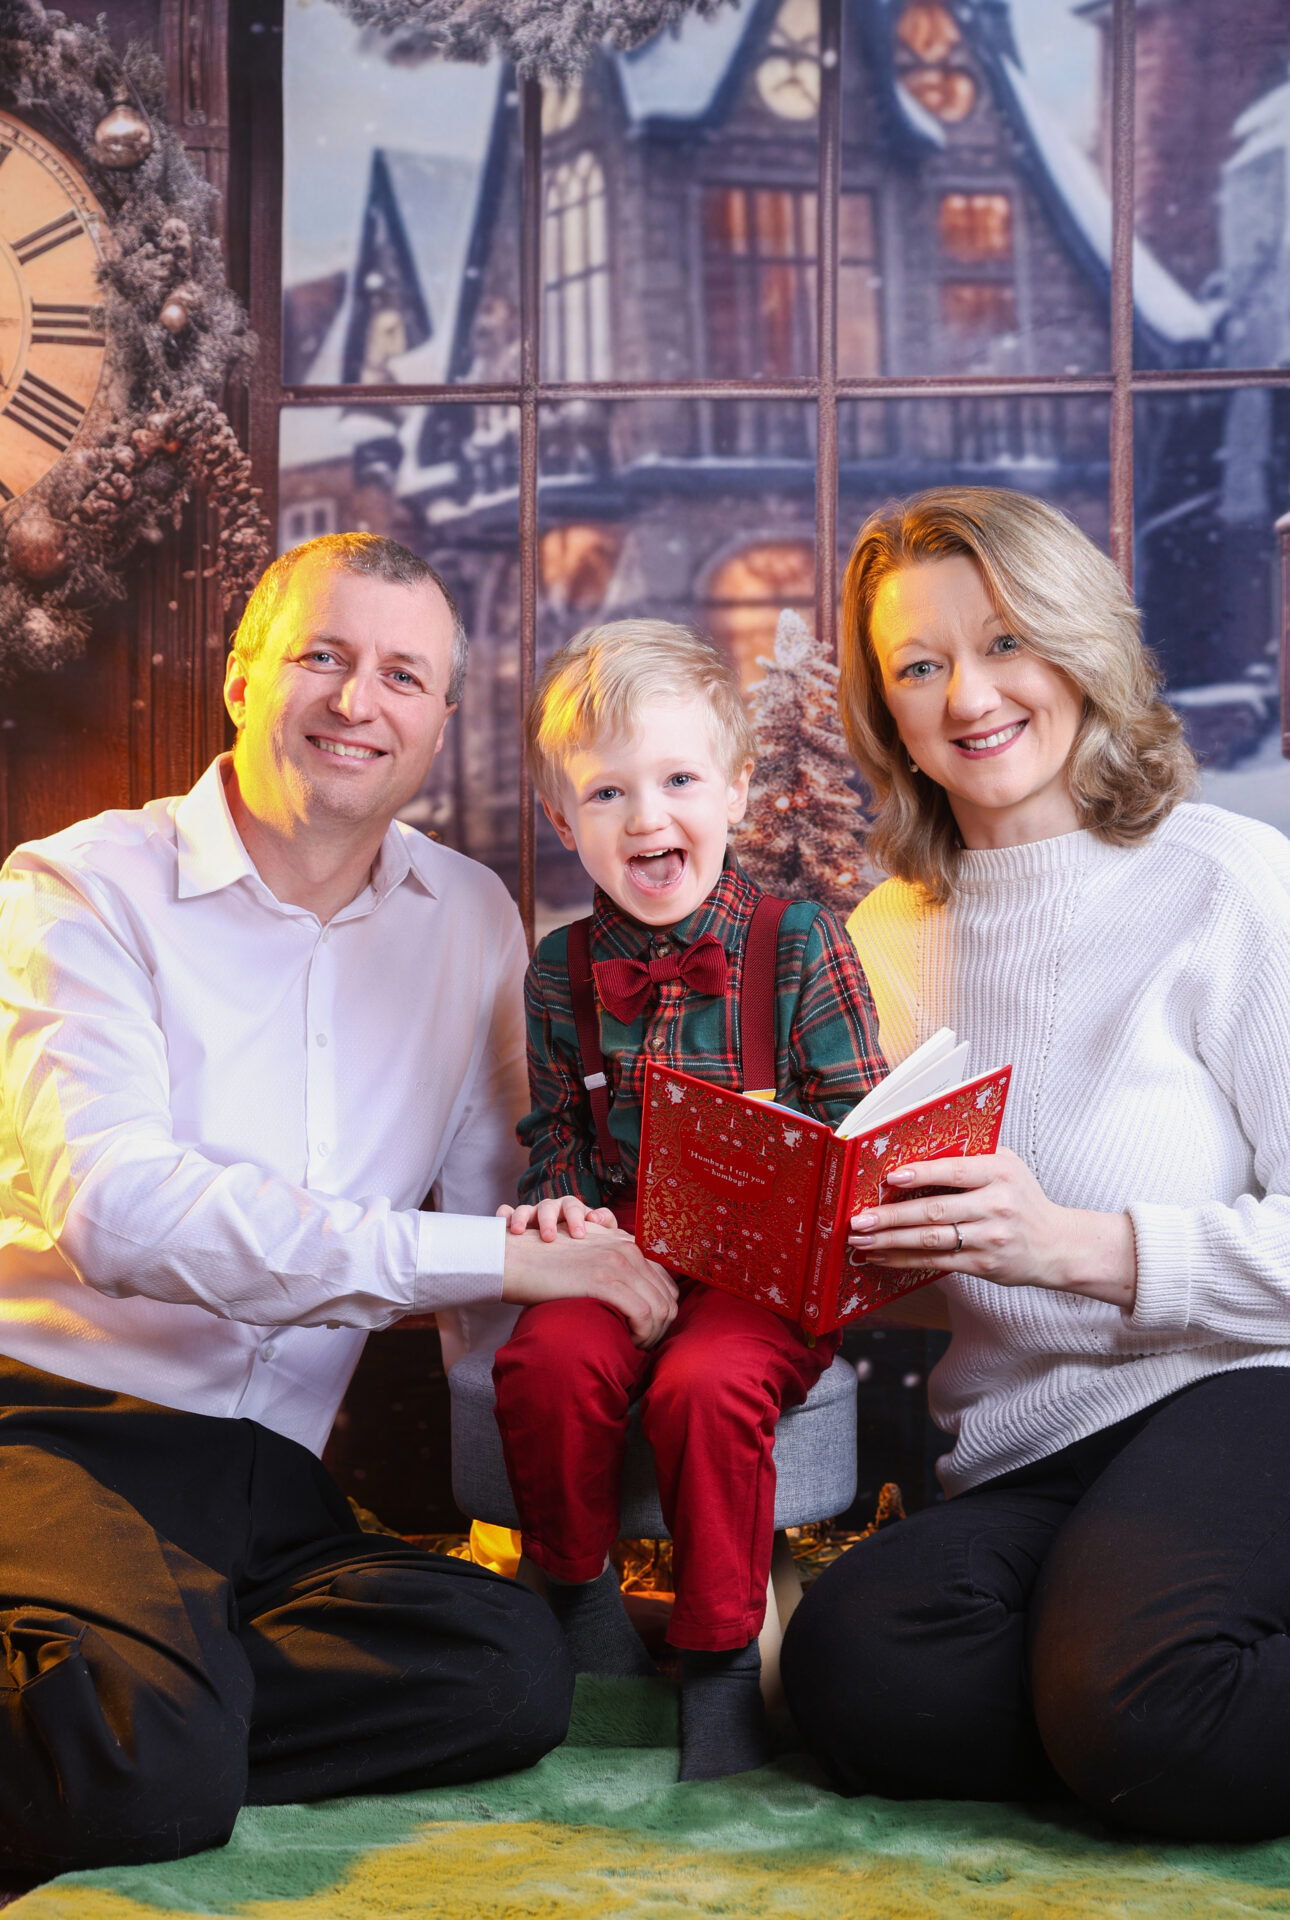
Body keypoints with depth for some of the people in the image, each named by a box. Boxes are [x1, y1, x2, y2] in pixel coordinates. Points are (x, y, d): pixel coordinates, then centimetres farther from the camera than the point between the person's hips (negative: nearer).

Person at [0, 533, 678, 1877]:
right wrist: (486, 1255, -22)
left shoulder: (472, 921, 13)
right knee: (152, 1756, -35)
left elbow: (490, 1200, 15)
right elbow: (109, 1209, -19)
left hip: (272, 1474, 6)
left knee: (511, 1668, -23)